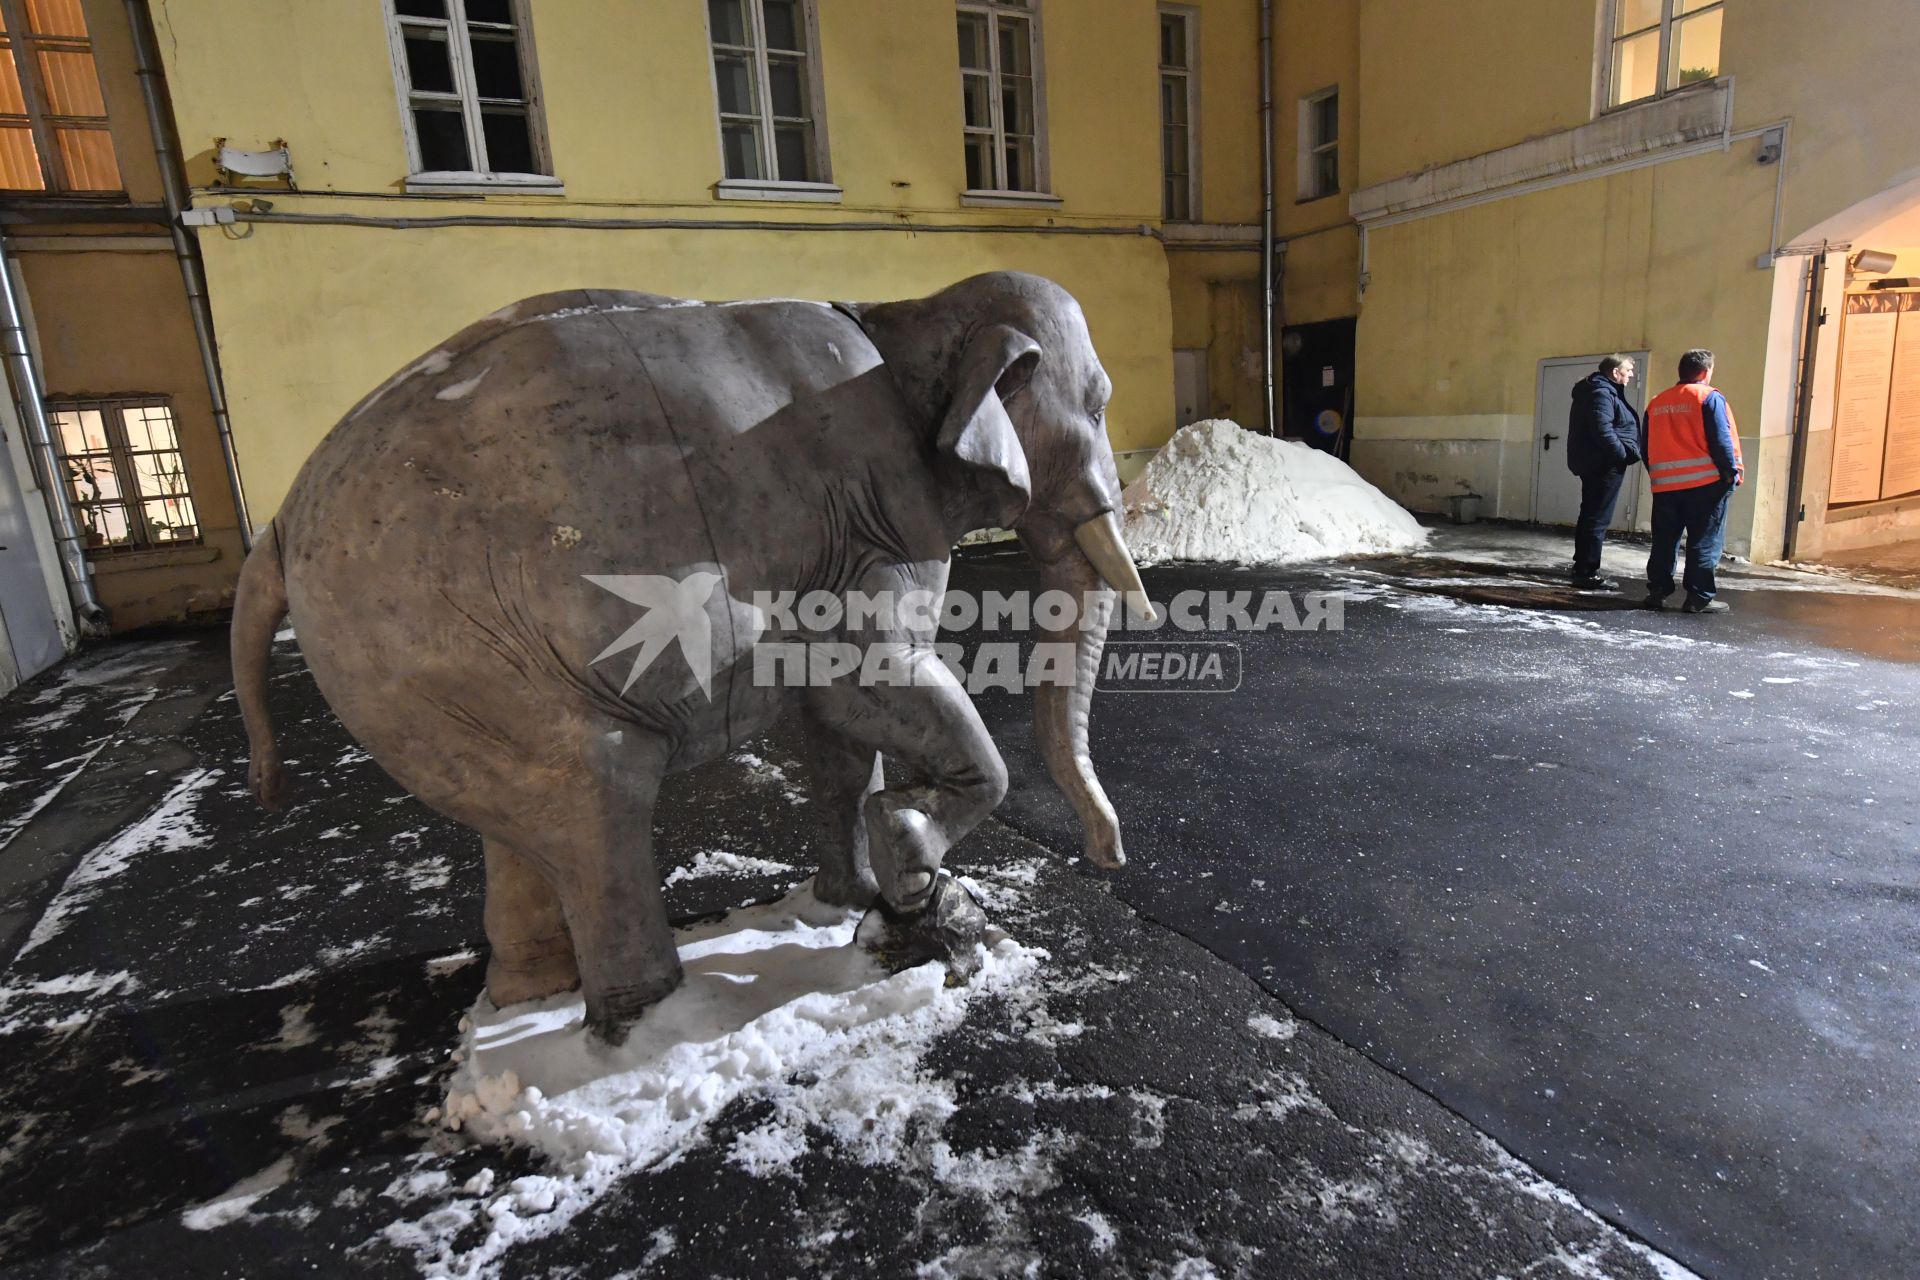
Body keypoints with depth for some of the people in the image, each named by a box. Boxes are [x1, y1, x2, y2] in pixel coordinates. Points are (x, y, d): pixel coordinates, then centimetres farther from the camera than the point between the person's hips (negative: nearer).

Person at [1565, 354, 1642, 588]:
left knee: (1590, 516, 16)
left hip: (1594, 465, 11)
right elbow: (1602, 430, -24)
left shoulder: (1604, 391, 19)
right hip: (1604, 465, -11)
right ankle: (1587, 573, -10)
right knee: (1597, 519, -10)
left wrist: (1622, 455, 14)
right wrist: (1623, 455, -18)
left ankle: (1583, 568, 25)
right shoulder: (1602, 392, -13)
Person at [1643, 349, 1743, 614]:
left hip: (1664, 485, 5)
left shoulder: (1657, 403, 11)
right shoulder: (1709, 397, -4)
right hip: (1705, 483, -5)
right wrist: (1733, 472, -4)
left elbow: (1647, 448, 14)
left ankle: (1657, 591, 9)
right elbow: (1721, 440, -11)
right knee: (1704, 542, 0)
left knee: (1664, 542, 10)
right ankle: (1699, 597, -1)